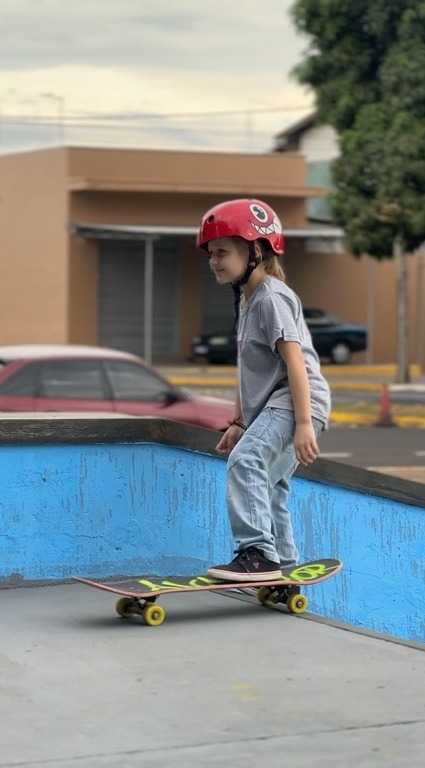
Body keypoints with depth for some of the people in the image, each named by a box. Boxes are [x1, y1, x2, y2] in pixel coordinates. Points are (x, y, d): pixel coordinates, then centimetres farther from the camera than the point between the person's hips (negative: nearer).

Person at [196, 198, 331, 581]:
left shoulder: (272, 297, -12)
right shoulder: (247, 300, 19)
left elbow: (295, 360, -20)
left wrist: (303, 423, -25)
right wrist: (238, 422, 25)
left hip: (297, 399, -11)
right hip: (270, 406, 11)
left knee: (246, 459, -28)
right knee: (268, 486, 16)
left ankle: (257, 552, -31)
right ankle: (283, 566, 29)